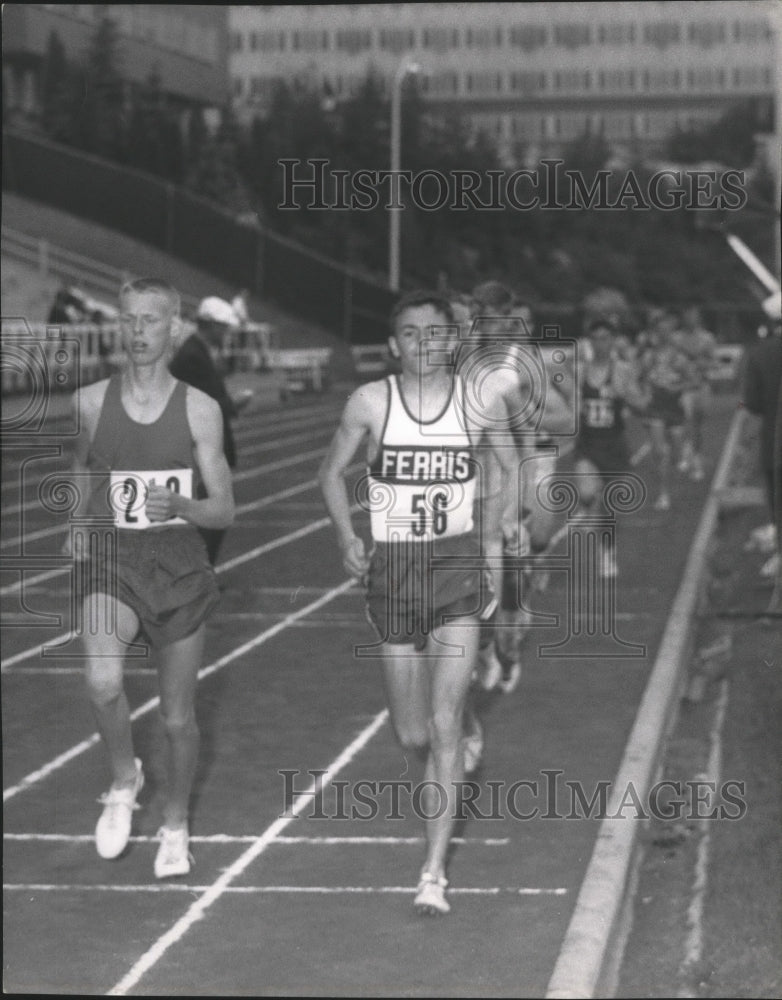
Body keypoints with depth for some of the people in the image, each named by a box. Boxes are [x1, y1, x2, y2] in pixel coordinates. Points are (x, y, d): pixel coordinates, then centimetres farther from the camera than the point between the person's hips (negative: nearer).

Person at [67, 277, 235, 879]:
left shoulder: (199, 410, -3)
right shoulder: (90, 403, 1)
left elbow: (224, 511, -2)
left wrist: (181, 506, -21)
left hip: (180, 566, 0)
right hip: (112, 563, 0)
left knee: (178, 716, 9)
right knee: (103, 683, -28)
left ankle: (175, 826, 34)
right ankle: (124, 780, 1)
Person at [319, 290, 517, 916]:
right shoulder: (371, 402, -3)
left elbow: (511, 472, 14)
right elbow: (333, 472, 10)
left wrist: (494, 530, 4)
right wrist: (347, 538, -2)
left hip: (458, 565, -1)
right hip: (392, 566, 1)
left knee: (445, 726, -11)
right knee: (413, 735, 9)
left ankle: (435, 872, -6)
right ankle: (446, 782, 48)